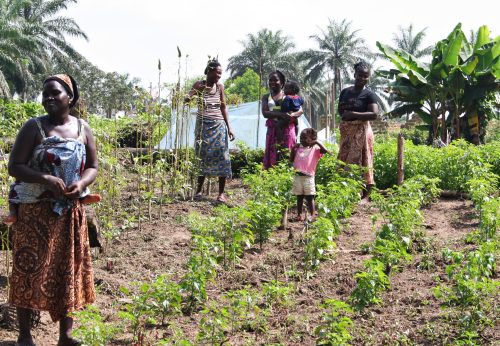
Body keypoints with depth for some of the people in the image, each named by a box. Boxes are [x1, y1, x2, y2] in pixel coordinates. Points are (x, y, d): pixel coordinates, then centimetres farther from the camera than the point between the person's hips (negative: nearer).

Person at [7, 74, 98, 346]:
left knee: (69, 269, 8)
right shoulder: (34, 127, -5)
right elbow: (14, 166, -8)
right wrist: (46, 179, -23)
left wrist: (81, 183, -13)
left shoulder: (83, 129, 5)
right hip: (35, 211, -3)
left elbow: (92, 167, 10)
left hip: (71, 211, 3)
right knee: (30, 268, 1)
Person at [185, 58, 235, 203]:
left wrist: (229, 127, 6)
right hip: (203, 126, -1)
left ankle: (221, 193, 1)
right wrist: (195, 93, -31)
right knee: (201, 157, 4)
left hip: (218, 125, 1)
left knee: (221, 158, -4)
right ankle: (199, 190, 14)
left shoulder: (220, 86, 3)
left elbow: (223, 107, 8)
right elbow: (186, 99, -9)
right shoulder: (199, 85, -2)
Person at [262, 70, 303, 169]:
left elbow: (300, 110, 2)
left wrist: (292, 115, -21)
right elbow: (265, 113, -4)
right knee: (272, 156, -2)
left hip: (287, 129, -1)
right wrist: (281, 114, -21)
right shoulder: (266, 97, 12)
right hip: (273, 130, 1)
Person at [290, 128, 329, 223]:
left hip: (308, 177, -4)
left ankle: (312, 215, 5)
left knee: (309, 197, 0)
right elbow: (291, 159, 12)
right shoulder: (298, 148, 10)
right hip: (298, 176, 4)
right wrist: (293, 149, 2)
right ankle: (299, 214, 16)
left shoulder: (315, 149, -3)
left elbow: (325, 150, -19)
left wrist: (316, 142, -17)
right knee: (299, 196, 10)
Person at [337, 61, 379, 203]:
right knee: (345, 161, 8)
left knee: (362, 161, -4)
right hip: (346, 131, 6)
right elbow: (340, 110, 20)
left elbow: (374, 114, -17)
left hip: (361, 130, -6)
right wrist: (344, 113, -4)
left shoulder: (369, 94, -6)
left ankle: (365, 195, 2)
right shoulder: (345, 92, 10)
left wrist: (353, 114, -17)